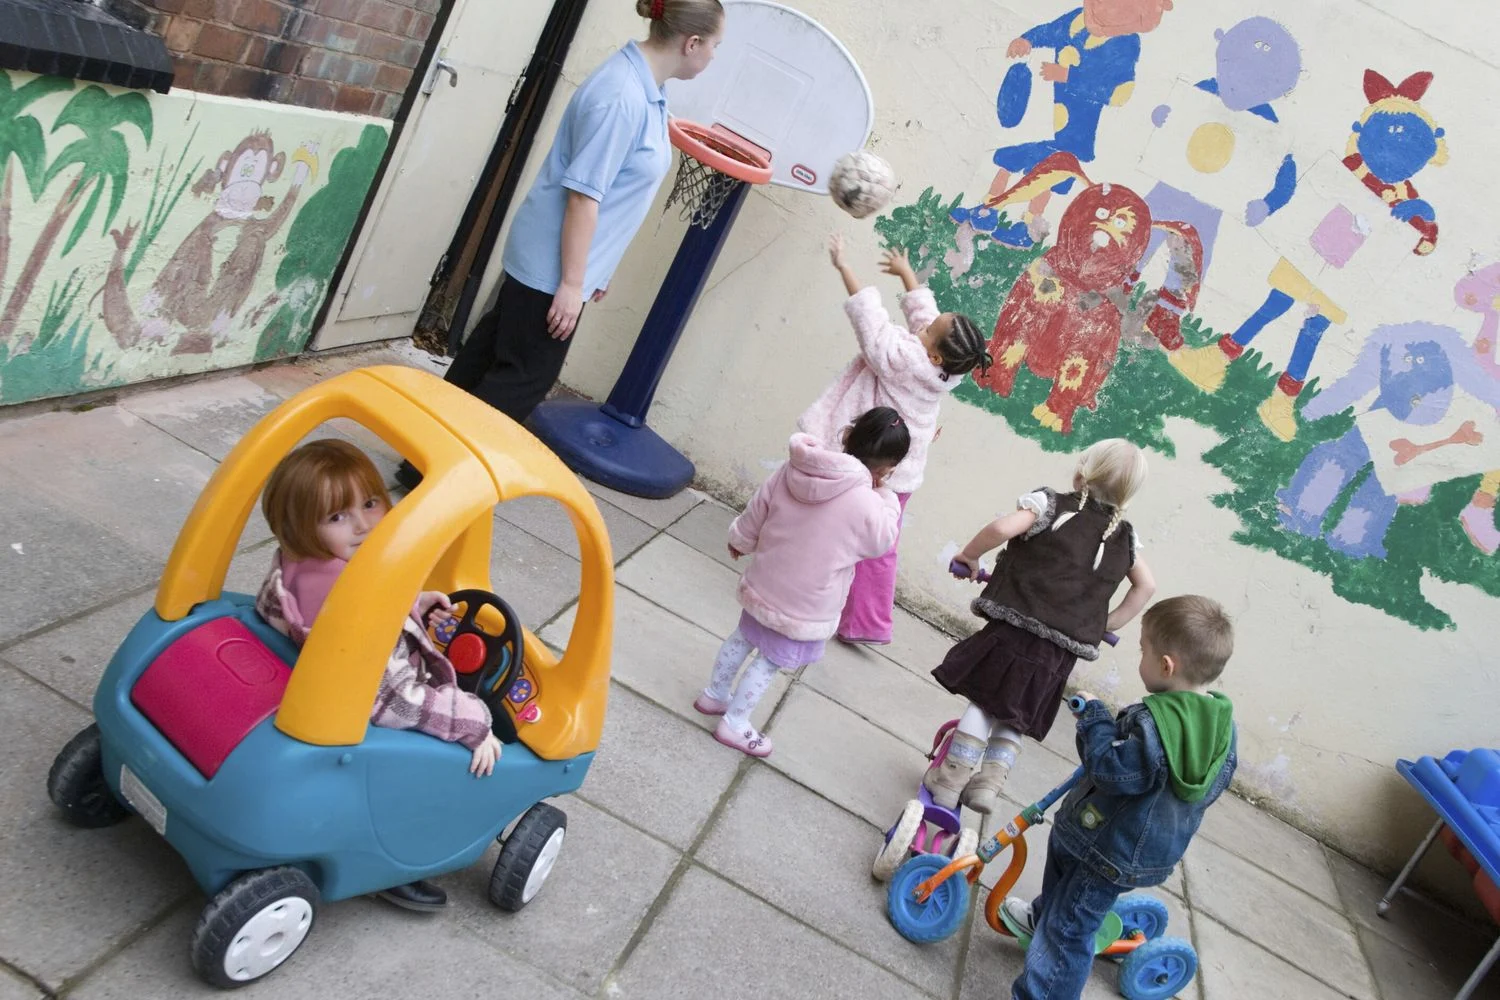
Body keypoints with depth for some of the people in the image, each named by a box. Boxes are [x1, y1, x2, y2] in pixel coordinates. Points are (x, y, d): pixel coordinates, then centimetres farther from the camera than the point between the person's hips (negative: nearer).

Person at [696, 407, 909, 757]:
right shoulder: (867, 505, -28)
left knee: (743, 638, 26)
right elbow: (883, 540, -7)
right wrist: (887, 496, 0)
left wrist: (740, 541, 19)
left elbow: (754, 514, 1)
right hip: (803, 609, -6)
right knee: (770, 661, 13)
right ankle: (734, 723, 26)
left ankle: (714, 695, 46)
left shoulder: (792, 470, -11)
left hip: (764, 586, 6)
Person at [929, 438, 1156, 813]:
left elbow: (1002, 527, -21)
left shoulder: (1052, 504, -5)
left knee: (984, 702, 9)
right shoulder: (1124, 537, 12)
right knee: (1015, 718, 20)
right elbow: (1146, 586, 21)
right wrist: (1109, 623, 24)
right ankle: (989, 783, 11)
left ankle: (950, 781, 9)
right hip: (1062, 652, 4)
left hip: (1014, 630, -4)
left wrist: (969, 555, -5)